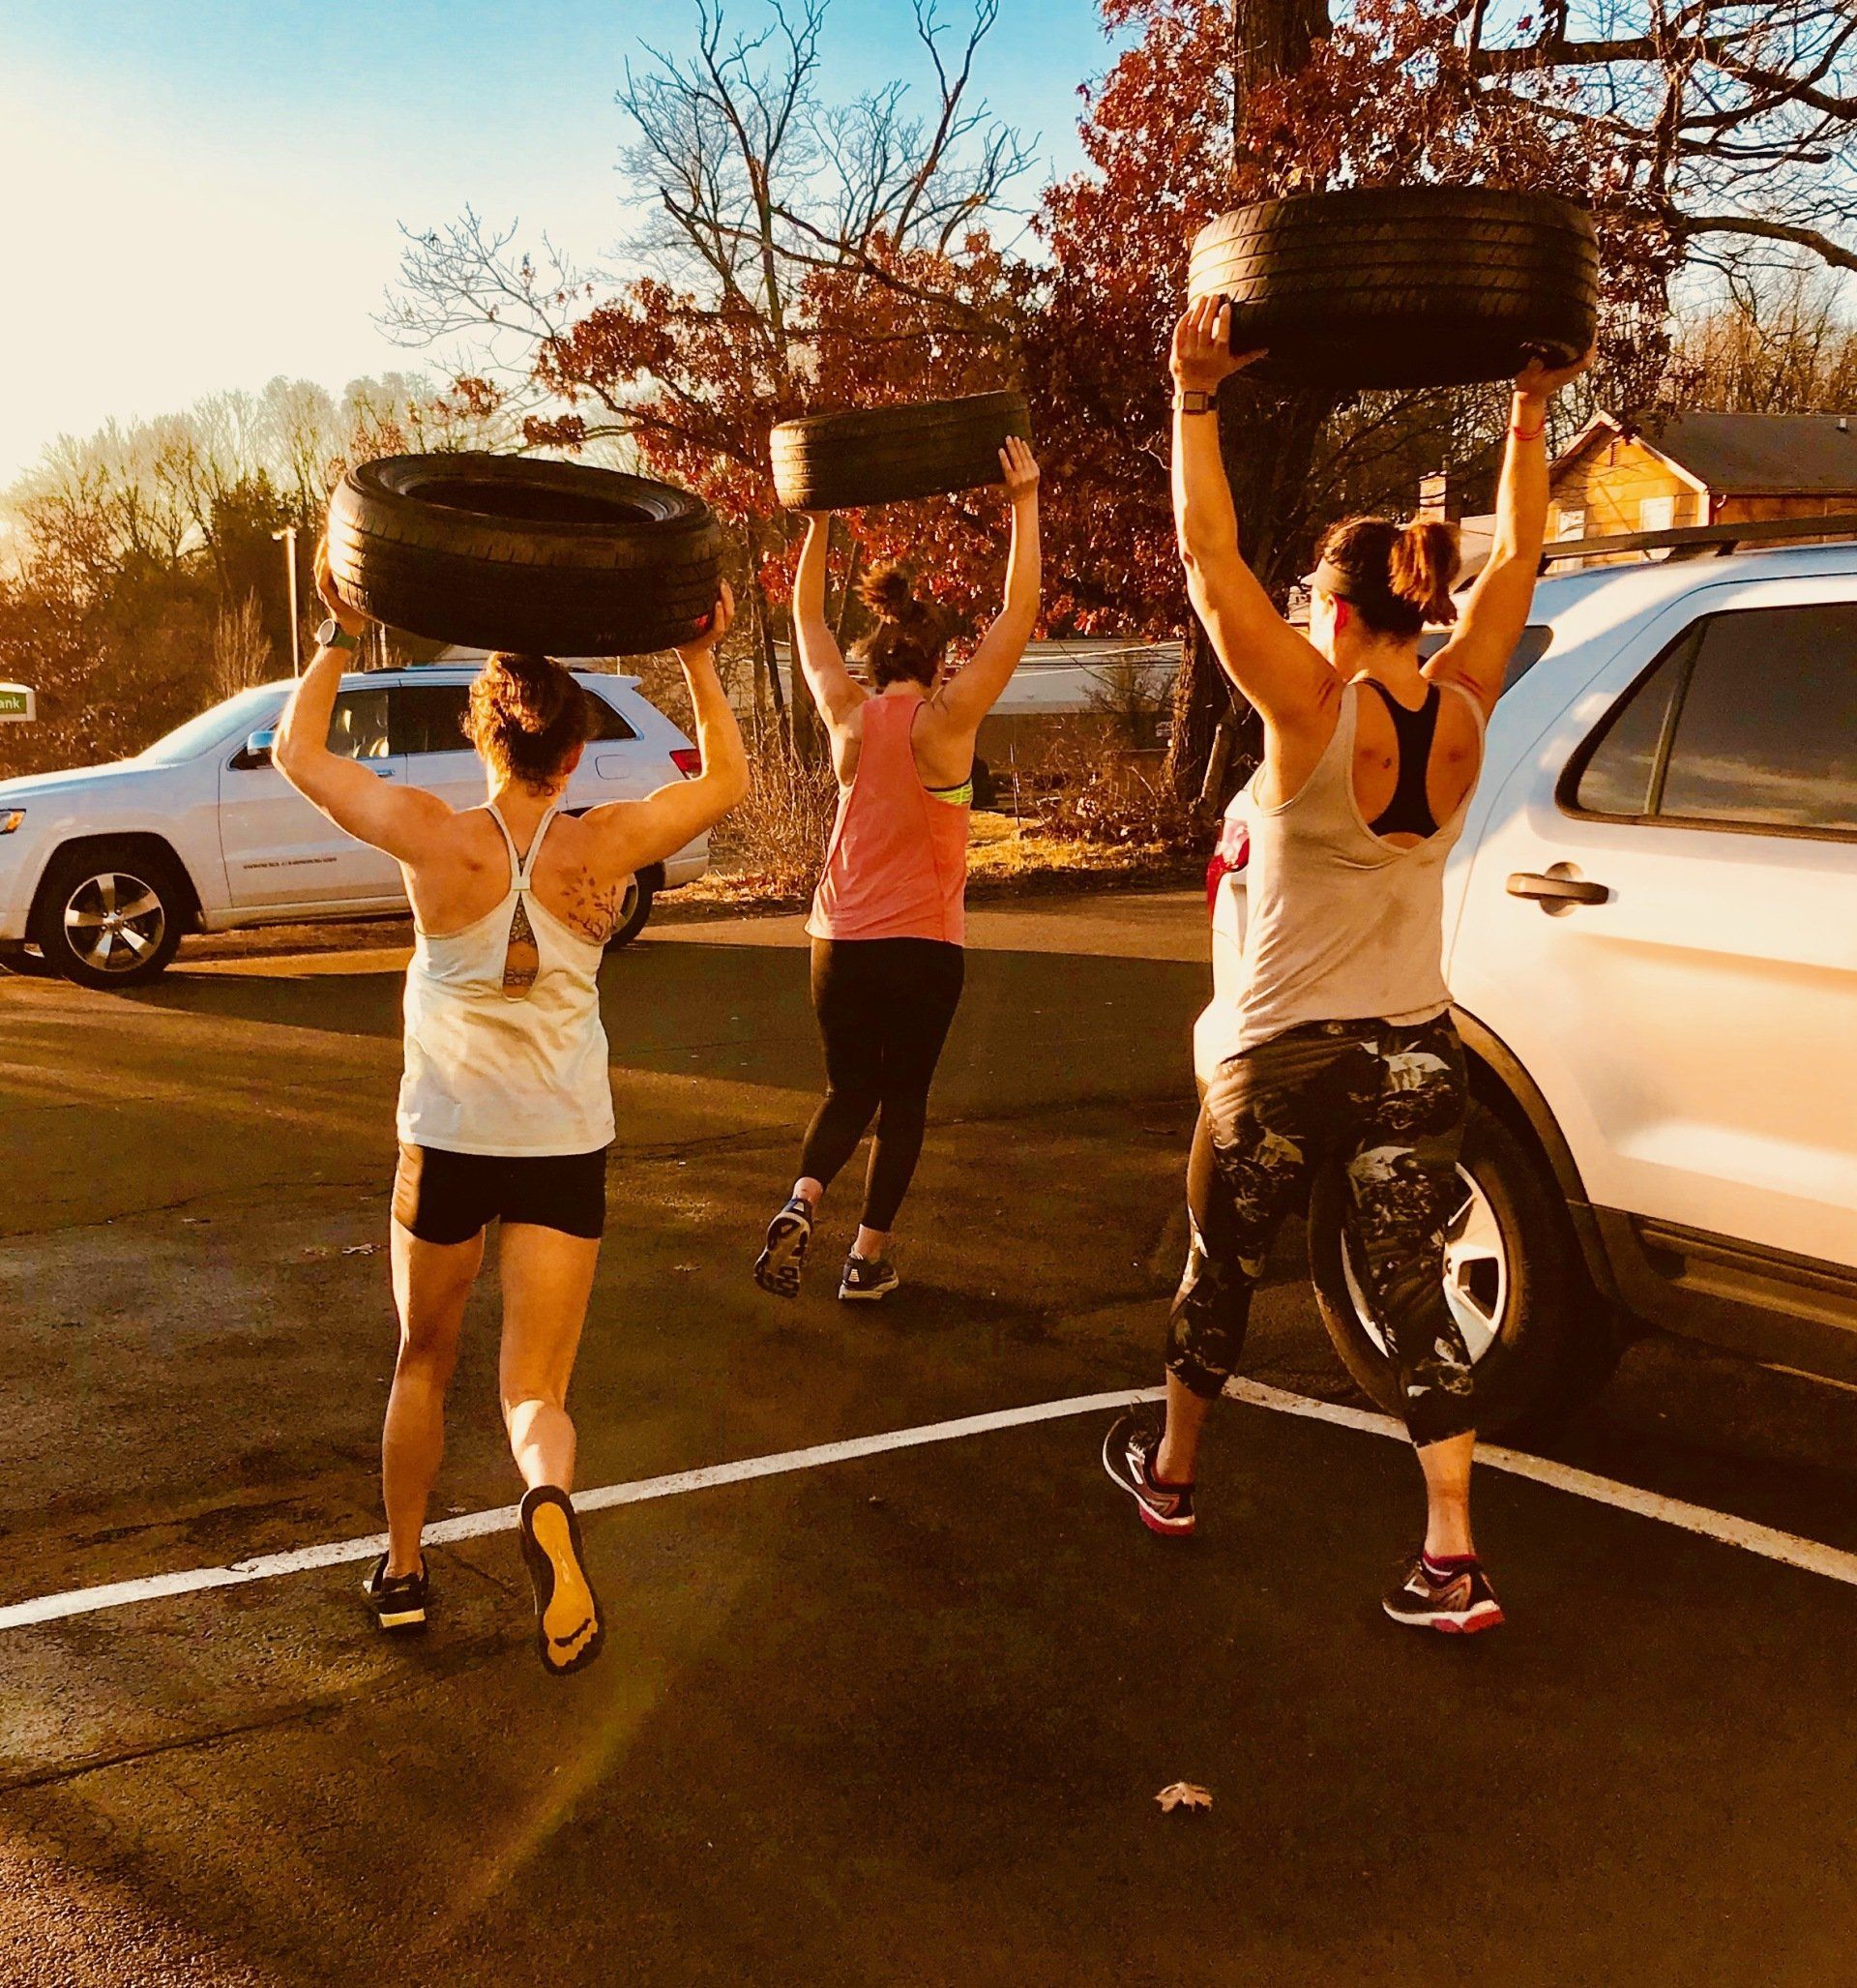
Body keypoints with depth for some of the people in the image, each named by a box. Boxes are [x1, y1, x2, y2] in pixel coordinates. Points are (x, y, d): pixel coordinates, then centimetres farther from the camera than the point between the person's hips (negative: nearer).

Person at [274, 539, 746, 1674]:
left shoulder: (435, 839, -12)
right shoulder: (604, 845, -8)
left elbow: (297, 752, 2)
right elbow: (730, 779, 8)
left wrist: (340, 637, 7)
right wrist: (701, 664, 11)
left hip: (447, 1139, 0)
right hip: (566, 1146, 0)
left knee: (425, 1365, 23)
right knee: (537, 1388, 3)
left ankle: (403, 1570, 32)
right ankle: (551, 1508, -30)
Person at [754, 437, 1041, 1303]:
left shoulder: (848, 715, 0)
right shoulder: (944, 721, -11)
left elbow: (807, 617, 15)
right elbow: (1018, 613, -12)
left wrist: (819, 523, 18)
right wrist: (1024, 503, -9)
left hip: (839, 941, 4)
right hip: (922, 946, -3)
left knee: (850, 1090, 17)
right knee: (904, 1098, 13)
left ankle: (802, 1202, -9)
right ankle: (869, 1256, 15)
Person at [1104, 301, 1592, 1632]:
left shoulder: (1317, 711, -17)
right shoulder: (1464, 711, -3)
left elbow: (1210, 560, -17)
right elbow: (1518, 559, 11)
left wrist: (1195, 400, -13)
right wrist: (1531, 413, 17)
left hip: (1289, 1057, -4)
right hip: (1418, 1053, 4)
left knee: (1223, 1273, 16)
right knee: (1417, 1295, 8)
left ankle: (1168, 1473, 36)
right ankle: (1455, 1558, 5)